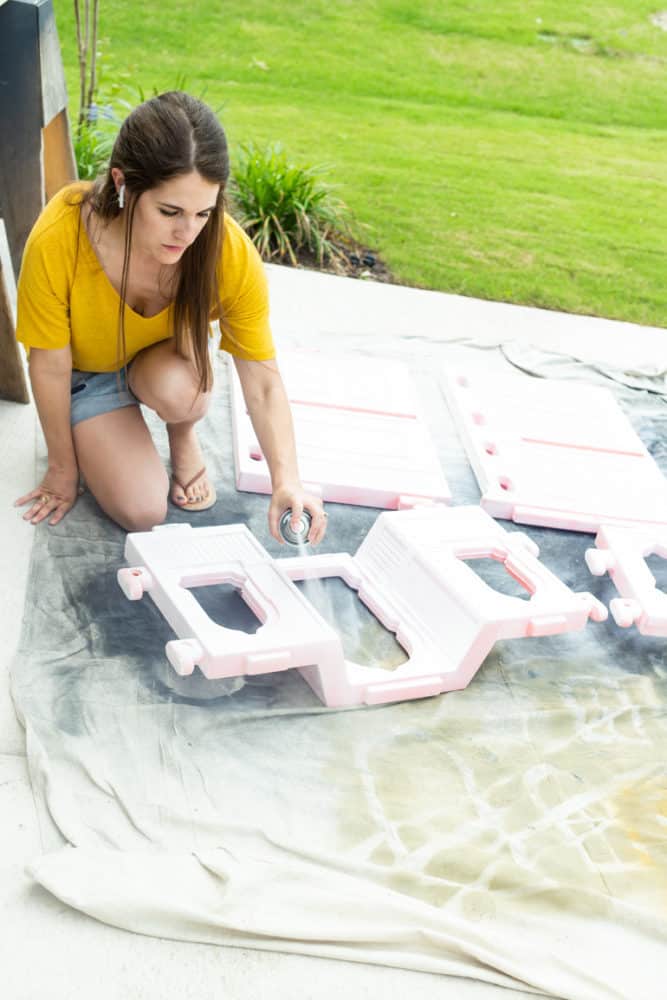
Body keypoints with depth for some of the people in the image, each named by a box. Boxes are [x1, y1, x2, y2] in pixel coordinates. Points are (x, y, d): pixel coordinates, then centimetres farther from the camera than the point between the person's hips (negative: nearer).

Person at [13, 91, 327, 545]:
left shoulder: (230, 251, -31)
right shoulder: (57, 241, -35)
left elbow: (263, 381, -25)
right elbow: (51, 366, -20)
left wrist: (286, 480, -40)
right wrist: (63, 468, -7)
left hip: (165, 360, 1)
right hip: (88, 372, -1)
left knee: (178, 390, -36)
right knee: (141, 511, -16)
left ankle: (184, 438, 2)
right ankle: (94, 438, 16)